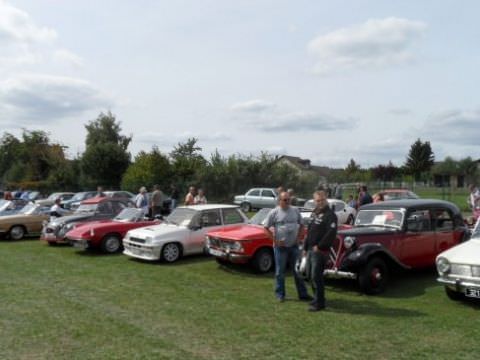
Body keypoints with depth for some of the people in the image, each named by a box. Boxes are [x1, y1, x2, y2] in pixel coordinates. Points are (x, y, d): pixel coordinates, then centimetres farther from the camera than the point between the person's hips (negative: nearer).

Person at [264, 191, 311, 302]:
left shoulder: (295, 211, 4)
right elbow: (266, 227, -6)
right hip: (280, 246, -3)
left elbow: (301, 225, 14)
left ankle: (302, 293, 20)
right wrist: (275, 240, -10)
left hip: (294, 246, 3)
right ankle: (280, 294, 18)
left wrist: (299, 238, 3)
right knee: (280, 272, 6)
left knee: (298, 270, 11)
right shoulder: (274, 212, -7)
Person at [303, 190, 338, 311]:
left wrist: (320, 246, -19)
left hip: (320, 251, -9)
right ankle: (317, 298, 30)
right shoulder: (314, 213, 15)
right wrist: (305, 247, 17)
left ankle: (319, 303, 5)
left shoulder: (330, 215, -12)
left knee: (316, 276, -6)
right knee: (310, 275, 15)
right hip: (310, 250, 9)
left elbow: (331, 233, -23)